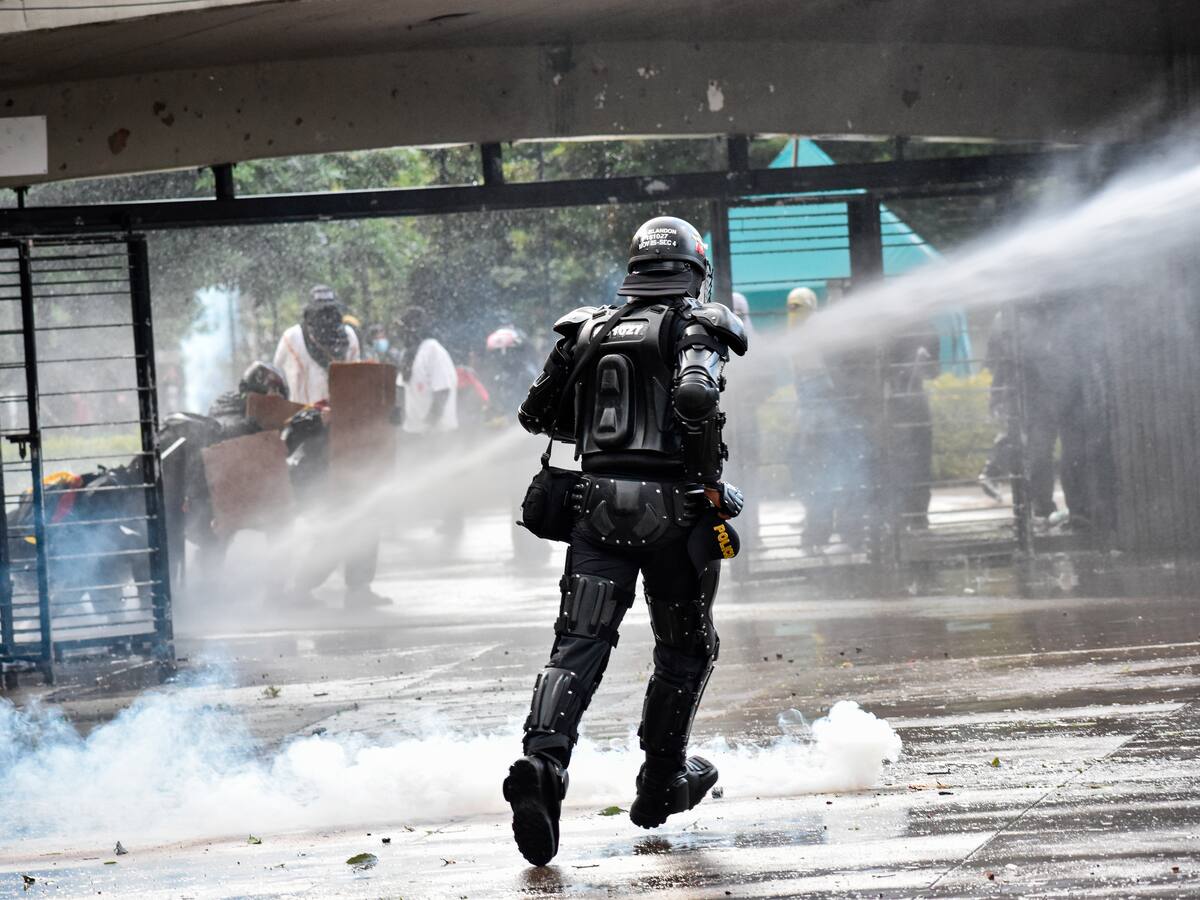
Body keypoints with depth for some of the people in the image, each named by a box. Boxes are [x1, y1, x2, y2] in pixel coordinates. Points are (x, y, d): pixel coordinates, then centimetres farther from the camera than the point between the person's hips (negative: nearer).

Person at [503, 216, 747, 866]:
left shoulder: (586, 330, 12)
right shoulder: (695, 329, -2)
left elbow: (537, 414, 18)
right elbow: (696, 396, -22)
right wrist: (712, 481, -11)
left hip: (598, 504, 3)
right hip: (671, 508, -3)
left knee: (579, 643, -5)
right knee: (686, 647, 16)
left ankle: (542, 763, -27)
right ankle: (661, 782, 21)